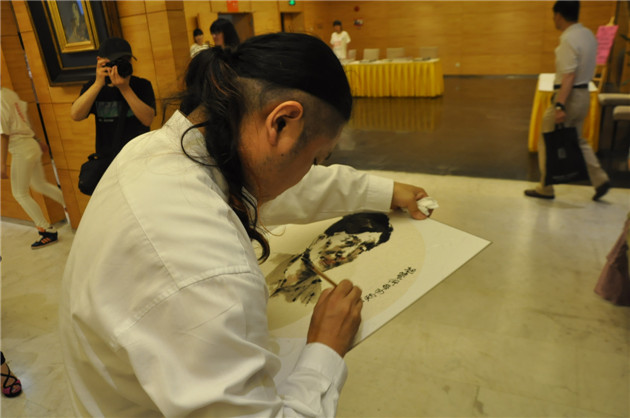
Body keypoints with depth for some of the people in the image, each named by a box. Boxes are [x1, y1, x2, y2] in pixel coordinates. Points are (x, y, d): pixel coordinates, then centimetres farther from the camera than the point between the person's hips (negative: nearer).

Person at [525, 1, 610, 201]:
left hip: (569, 95, -9)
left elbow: (568, 76, -26)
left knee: (548, 143, 3)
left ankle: (546, 188, 11)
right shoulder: (588, 34, 11)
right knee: (577, 140, 21)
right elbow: (586, 68, 16)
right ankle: (600, 179, 15)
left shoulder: (568, 39, -18)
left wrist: (560, 106, -31)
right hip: (584, 94, 9)